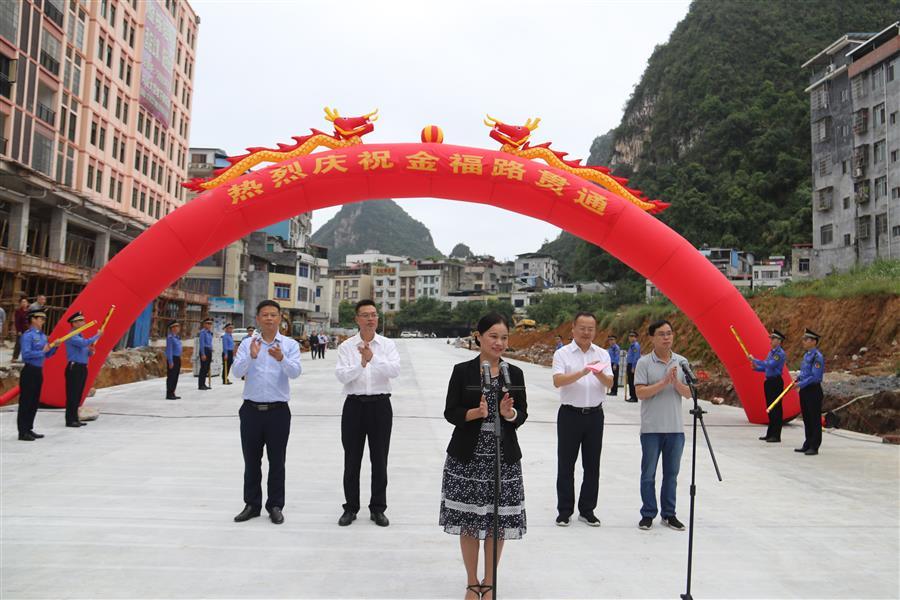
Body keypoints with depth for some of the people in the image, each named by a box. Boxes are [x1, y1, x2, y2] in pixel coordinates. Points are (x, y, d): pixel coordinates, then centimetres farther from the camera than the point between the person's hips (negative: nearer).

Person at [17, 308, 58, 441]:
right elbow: (26, 354, -22)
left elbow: (47, 354, 17)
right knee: (25, 402, -3)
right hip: (29, 371, -8)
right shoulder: (28, 335, -11)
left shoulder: (43, 336, 13)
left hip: (39, 371, 8)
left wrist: (54, 347, 1)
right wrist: (42, 351, -17)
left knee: (34, 402, 14)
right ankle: (22, 432, 2)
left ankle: (29, 429, 23)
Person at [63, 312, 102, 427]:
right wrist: (97, 335, -17)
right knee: (72, 395, -5)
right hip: (74, 368, -9)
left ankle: (75, 418, 17)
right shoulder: (71, 336, -10)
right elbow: (84, 343, -27)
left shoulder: (81, 335, 18)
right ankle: (70, 420, -2)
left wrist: (91, 351, 1)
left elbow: (86, 352, 23)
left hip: (83, 368, 9)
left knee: (78, 395, 11)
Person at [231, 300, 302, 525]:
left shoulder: (290, 344, 0)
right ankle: (252, 505, 24)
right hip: (251, 410, 2)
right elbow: (236, 372, -9)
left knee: (277, 461, 7)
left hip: (278, 411, -1)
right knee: (251, 460, 11)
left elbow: (295, 372, -14)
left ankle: (275, 506, 19)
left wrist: (281, 359, -34)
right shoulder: (248, 344, 3)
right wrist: (251, 356, -28)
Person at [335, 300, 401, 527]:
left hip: (380, 405, 0)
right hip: (354, 405, 0)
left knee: (380, 459, 9)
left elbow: (395, 370, -15)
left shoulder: (388, 345, 1)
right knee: (352, 460, 8)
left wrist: (374, 358, -29)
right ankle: (350, 508, 23)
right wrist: (362, 364, -25)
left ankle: (378, 508, 23)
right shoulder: (346, 346, 1)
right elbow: (341, 376, -10)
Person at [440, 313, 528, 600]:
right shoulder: (462, 371, -2)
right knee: (469, 522, 7)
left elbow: (522, 414, 5)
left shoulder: (515, 373, 4)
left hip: (504, 459, 2)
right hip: (467, 458, -2)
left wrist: (509, 413, -17)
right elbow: (450, 412, -3)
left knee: (498, 522, 7)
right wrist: (477, 412, -20)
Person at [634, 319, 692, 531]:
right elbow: (641, 392, -12)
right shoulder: (644, 362, -5)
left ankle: (669, 514, 24)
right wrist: (664, 382, -19)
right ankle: (648, 514, 17)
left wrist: (676, 382, -16)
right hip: (651, 428, -3)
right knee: (648, 473, 6)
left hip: (676, 427, 3)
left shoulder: (681, 362, 5)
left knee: (671, 473, 12)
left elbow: (688, 393, 2)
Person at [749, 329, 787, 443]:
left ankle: (776, 436, 0)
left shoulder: (780, 353, -14)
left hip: (776, 382, -9)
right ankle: (770, 434, 22)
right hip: (769, 381, 9)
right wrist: (756, 367, 4)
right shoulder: (771, 352, 15)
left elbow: (770, 365, -24)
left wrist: (755, 360, -19)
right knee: (770, 408, 14)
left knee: (776, 409, -5)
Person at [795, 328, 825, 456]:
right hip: (805, 391, 9)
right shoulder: (806, 355, 13)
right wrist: (798, 378, 4)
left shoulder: (817, 356, -15)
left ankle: (814, 447, 5)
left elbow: (815, 377, -20)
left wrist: (801, 384, -20)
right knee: (806, 419, 15)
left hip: (813, 391, -9)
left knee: (815, 420, -1)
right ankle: (807, 445, 24)